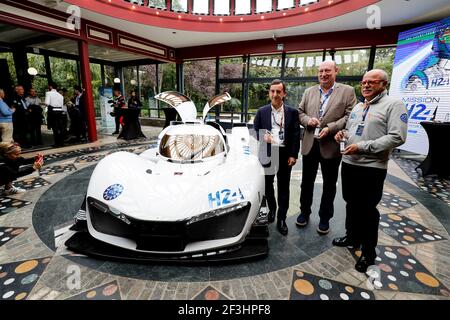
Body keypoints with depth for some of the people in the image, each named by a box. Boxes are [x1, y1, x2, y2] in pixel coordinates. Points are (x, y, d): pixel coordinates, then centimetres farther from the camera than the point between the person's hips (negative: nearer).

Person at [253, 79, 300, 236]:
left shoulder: (292, 112, 1)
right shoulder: (262, 111, 4)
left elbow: (296, 135, 0)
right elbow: (255, 131, 7)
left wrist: (293, 155, -5)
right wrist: (262, 136, -15)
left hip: (285, 154, -1)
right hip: (267, 154, 2)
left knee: (283, 187, 5)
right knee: (267, 185, 15)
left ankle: (281, 219, 18)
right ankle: (271, 208, 39)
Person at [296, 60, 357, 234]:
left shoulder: (347, 91, 0)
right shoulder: (309, 92, 11)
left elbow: (350, 116, -7)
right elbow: (300, 112, 11)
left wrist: (330, 128, -20)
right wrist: (308, 120, -10)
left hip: (331, 145, -3)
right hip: (309, 144, 3)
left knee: (329, 185, 10)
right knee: (307, 182, 14)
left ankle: (325, 217, 27)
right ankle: (304, 212, 32)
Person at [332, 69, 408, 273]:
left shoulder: (394, 105, -7)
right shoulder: (358, 107, 16)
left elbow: (397, 137, -17)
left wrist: (362, 147, -21)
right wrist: (343, 133, 3)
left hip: (372, 167, -7)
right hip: (349, 163, 7)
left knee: (368, 210, 4)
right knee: (351, 204, 18)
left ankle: (368, 252, 23)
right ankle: (352, 237, 38)